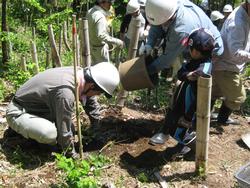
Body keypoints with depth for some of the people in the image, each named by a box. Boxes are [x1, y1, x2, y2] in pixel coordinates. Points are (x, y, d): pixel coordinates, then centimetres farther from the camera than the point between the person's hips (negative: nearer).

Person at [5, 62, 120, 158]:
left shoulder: (79, 72, -9)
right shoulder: (66, 93, -36)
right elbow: (64, 131, -25)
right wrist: (72, 154, -10)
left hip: (37, 107, 9)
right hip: (18, 112, -9)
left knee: (70, 127, 7)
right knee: (50, 133, -33)